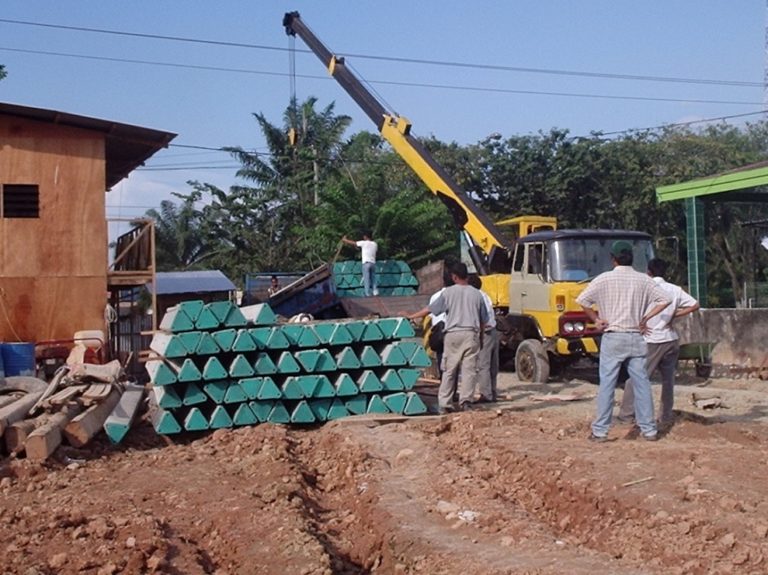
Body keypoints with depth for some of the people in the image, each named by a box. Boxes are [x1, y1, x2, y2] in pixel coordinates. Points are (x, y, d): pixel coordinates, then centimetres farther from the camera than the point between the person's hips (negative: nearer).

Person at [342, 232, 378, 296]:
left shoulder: (363, 243, -3)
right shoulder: (375, 244, 11)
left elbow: (352, 243, 5)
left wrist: (345, 239, 23)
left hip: (366, 263, -5)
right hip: (373, 263, 5)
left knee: (366, 279, -4)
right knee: (373, 279, 9)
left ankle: (368, 294, -8)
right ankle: (375, 292, 2)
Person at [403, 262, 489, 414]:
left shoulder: (449, 292, 1)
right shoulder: (476, 294, 7)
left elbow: (430, 309, 3)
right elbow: (483, 320, 12)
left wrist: (411, 316, 13)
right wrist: (481, 338, 24)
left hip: (453, 334, -1)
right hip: (471, 334, 1)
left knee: (449, 370, 5)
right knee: (469, 369, 2)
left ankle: (444, 404, 5)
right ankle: (465, 401, -8)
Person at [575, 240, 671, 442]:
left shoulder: (605, 279, -4)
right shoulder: (643, 280, 3)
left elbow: (582, 300, -7)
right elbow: (665, 300, 0)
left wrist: (596, 319, 5)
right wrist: (646, 317, 3)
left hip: (612, 338, -2)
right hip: (636, 338, 2)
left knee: (606, 385, 0)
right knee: (642, 384, 8)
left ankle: (600, 431, 1)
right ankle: (649, 429, 12)